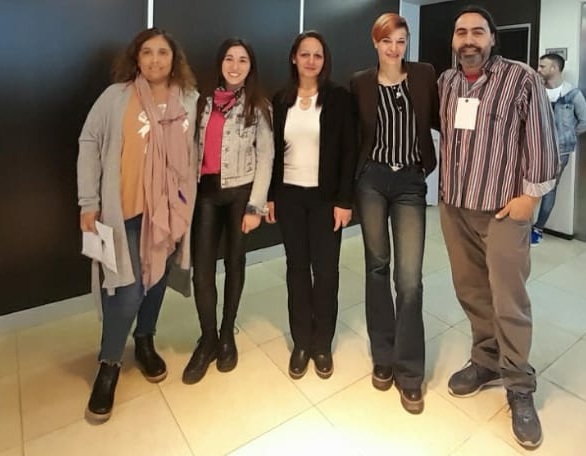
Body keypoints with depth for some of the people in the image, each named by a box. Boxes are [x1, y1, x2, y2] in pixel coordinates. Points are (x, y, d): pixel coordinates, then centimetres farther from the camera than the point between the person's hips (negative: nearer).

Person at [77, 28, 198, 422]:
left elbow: (196, 151, 7)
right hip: (125, 209, -3)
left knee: (157, 278, 16)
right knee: (126, 287, -2)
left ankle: (145, 342, 39)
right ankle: (109, 365, 21)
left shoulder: (190, 100, 3)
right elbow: (89, 145, -2)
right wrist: (89, 202, -6)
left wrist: (193, 200, 5)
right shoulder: (115, 97, -4)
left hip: (171, 208, 3)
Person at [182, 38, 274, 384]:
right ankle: (208, 340, 18)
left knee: (235, 263, 9)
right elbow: (195, 147, 10)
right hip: (205, 192, 3)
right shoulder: (205, 101, 12)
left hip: (240, 192, -2)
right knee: (202, 269, -1)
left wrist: (255, 205, -11)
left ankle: (227, 335, 27)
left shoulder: (258, 106, 1)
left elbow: (265, 158, -4)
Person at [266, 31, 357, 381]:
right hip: (289, 195, 3)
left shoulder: (339, 98, 0)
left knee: (325, 269, 2)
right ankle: (301, 343, 22)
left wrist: (344, 199, -10)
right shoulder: (280, 100, 7)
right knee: (297, 267, 8)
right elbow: (273, 151, 8)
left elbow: (349, 152, -4)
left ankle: (322, 344, 20)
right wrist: (270, 196, 4)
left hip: (326, 196, -2)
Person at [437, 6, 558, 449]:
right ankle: (487, 361, 33)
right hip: (453, 205, 5)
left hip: (504, 209, -4)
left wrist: (530, 195, -8)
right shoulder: (445, 82, 9)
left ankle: (519, 388, 19)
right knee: (471, 291, 13)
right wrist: (445, 187, 11)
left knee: (509, 301, 1)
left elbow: (541, 141, -5)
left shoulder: (522, 79, -4)